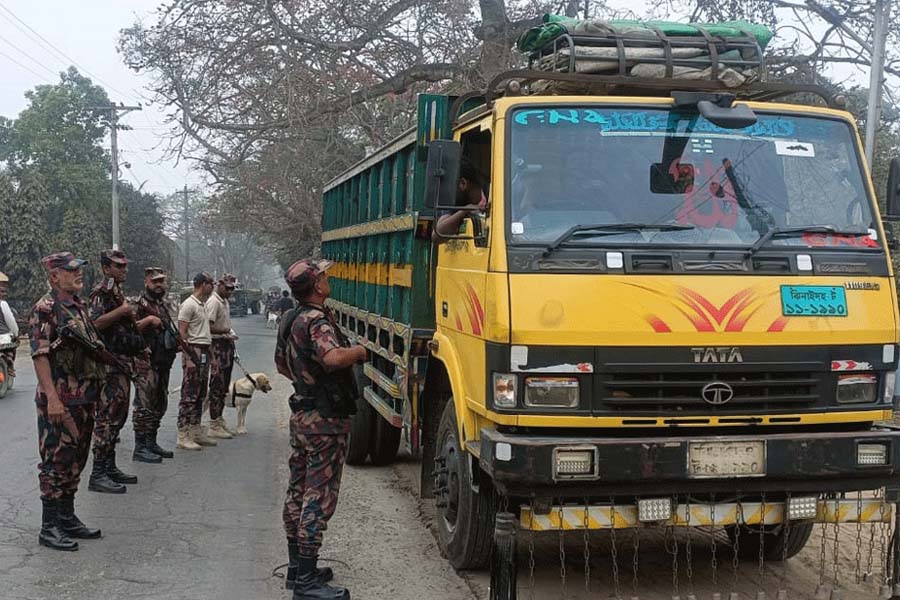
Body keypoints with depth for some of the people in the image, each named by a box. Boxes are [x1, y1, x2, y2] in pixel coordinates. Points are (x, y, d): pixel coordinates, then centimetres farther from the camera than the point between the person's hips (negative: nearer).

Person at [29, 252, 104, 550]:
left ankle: (67, 518, 24)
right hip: (59, 400, -8)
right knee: (56, 461, -2)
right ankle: (49, 527, 5)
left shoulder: (80, 307, 14)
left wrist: (94, 391, 19)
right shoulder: (45, 309, -12)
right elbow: (40, 356, -18)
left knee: (75, 461, 14)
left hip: (84, 399, 8)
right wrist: (52, 398, -23)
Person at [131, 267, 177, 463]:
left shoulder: (162, 304, 18)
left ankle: (151, 443, 23)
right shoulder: (140, 304, -10)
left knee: (159, 405, 14)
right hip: (146, 363, -9)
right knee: (144, 405, -8)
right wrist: (148, 320, -25)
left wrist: (177, 342, 12)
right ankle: (140, 448, -4)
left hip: (162, 364, 9)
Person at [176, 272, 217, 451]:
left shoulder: (203, 304, 18)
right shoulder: (189, 305, -12)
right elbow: (182, 333, -16)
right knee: (189, 396, -8)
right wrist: (188, 358, -22)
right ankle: (183, 436, -5)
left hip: (204, 353, 10)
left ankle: (196, 432, 21)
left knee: (200, 395, 13)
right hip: (193, 351, -10)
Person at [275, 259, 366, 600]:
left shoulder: (291, 321, 12)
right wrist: (360, 351, -20)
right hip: (325, 420, -10)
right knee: (319, 498, -6)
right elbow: (333, 357, -38)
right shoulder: (317, 321, -19)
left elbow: (282, 365, 26)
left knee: (298, 492, 15)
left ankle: (297, 566, 26)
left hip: (302, 415, 10)